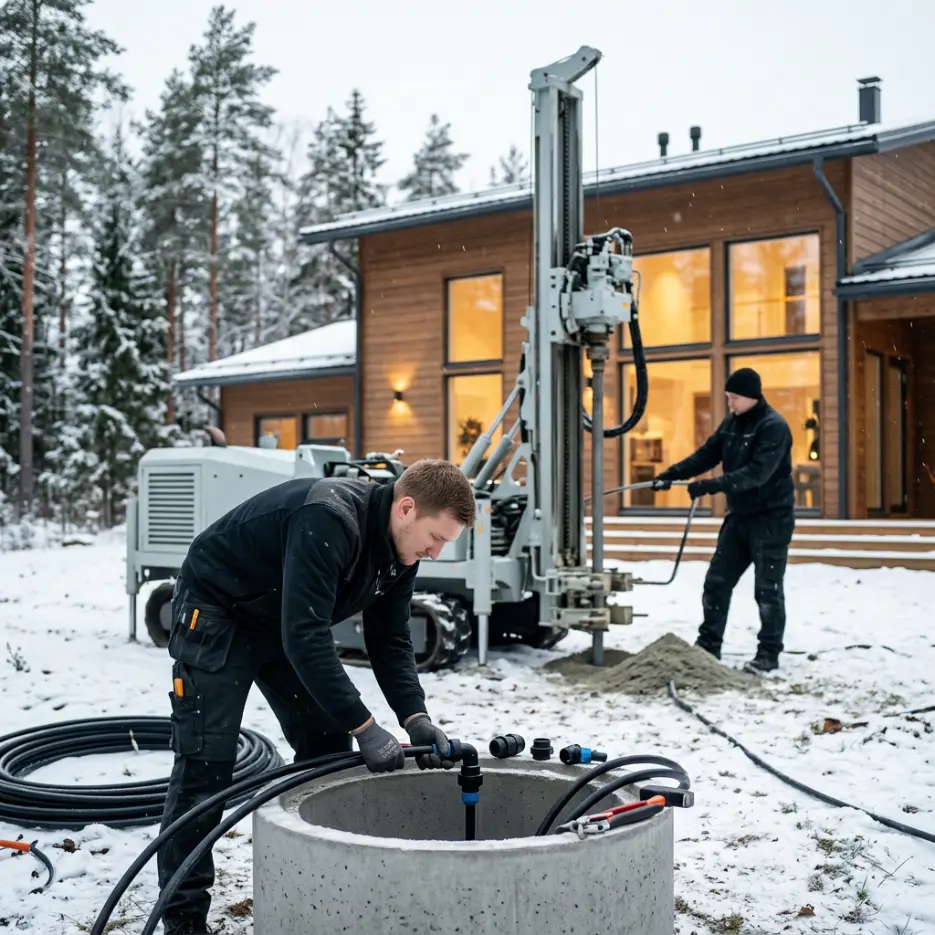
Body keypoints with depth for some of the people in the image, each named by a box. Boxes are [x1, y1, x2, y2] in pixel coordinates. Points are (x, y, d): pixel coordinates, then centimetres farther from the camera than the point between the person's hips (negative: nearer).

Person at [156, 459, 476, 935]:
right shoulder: (328, 519, -36)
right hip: (216, 610, -8)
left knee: (328, 746, 5)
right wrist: (365, 727, -37)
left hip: (286, 622, 9)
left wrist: (415, 717, -18)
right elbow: (305, 637, -40)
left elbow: (390, 642, -4)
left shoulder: (398, 545, -9)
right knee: (206, 758, -10)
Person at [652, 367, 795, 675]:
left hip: (771, 518, -8)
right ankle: (708, 644, 19)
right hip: (739, 515, 8)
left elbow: (758, 472, -28)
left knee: (767, 588, -1)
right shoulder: (732, 422, 7)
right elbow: (707, 454, 9)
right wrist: (674, 473, -6)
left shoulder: (774, 426, -17)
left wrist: (714, 485, -34)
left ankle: (769, 652, 10)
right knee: (717, 581, 9)